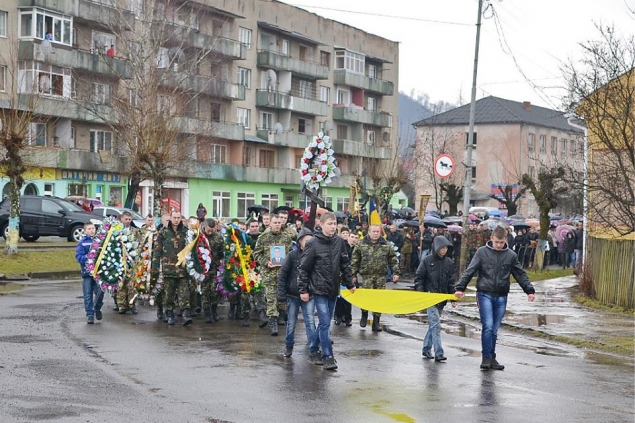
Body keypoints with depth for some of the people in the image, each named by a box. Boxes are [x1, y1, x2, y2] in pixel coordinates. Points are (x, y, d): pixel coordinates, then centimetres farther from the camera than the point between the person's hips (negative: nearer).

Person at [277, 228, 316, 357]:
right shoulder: (292, 255, -5)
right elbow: (282, 275, -3)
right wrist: (281, 294, -8)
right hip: (293, 295, 0)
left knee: (310, 321, -9)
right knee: (291, 323, 10)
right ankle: (289, 346, 26)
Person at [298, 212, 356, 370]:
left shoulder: (339, 242, 3)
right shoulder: (313, 244, -11)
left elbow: (345, 264, 14)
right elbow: (303, 268, -7)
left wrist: (350, 284, 15)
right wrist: (303, 290, -8)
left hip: (333, 289, 5)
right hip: (319, 289, -5)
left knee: (325, 323, 13)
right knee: (325, 323, -9)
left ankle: (313, 350, 28)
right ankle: (328, 357, -5)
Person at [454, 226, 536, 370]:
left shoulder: (511, 255, 6)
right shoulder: (482, 252, -1)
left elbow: (521, 275, 11)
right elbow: (470, 271, -3)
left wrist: (530, 290, 1)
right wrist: (460, 287, -12)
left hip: (501, 297, 3)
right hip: (485, 294, -2)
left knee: (495, 329, 7)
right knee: (488, 325, -13)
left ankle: (492, 358, 16)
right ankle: (486, 358, -6)